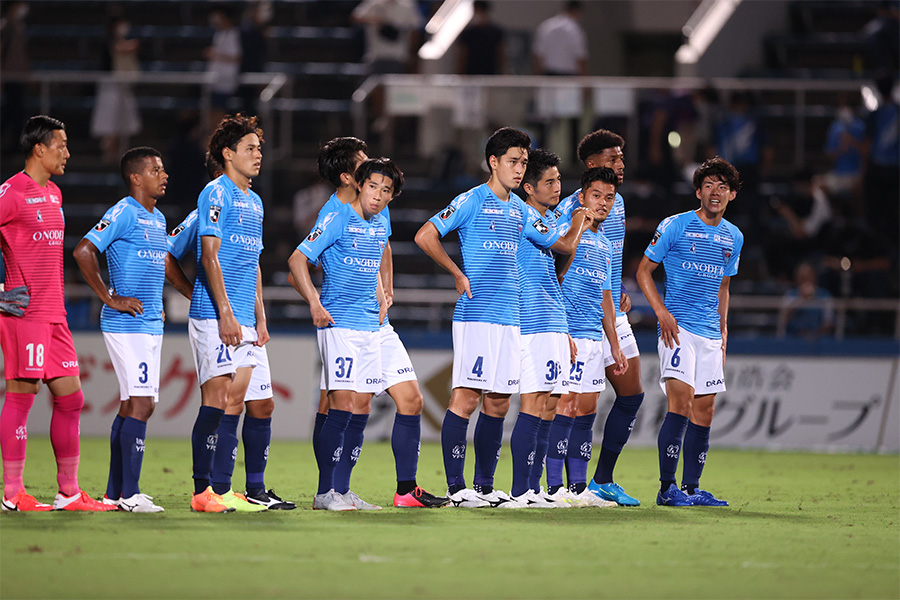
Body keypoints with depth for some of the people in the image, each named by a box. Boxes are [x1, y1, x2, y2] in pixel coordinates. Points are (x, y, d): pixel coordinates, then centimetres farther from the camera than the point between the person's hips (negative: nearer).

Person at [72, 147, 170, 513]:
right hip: (126, 326, -9)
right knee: (141, 404, -13)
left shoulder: (158, 219, 17)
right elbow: (83, 252, -18)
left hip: (150, 325, 9)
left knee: (132, 406, 10)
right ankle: (129, 494, -14)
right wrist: (111, 300, -16)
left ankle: (115, 492, 14)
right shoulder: (124, 213, -11)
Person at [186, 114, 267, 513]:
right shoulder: (216, 194, -7)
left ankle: (222, 489, 8)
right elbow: (210, 255, -13)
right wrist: (225, 313, -18)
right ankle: (203, 492, -8)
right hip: (214, 315, -8)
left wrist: (260, 317, 18)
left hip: (243, 320, 8)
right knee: (216, 400, -10)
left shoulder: (254, 202, 19)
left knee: (235, 402, 6)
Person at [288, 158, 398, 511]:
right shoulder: (338, 220, -8)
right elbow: (297, 259, -10)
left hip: (370, 326, 8)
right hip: (339, 323, -8)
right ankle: (324, 493, -11)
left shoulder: (380, 226, 14)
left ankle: (340, 489, 11)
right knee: (342, 405, -13)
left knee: (361, 408, 5)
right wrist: (315, 303, -17)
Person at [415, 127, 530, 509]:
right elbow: (425, 237, -8)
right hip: (476, 315, -7)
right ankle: (456, 487, -9)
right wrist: (458, 274, -5)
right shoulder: (471, 201, -4)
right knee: (466, 398, -9)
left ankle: (485, 486, 13)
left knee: (498, 403, 8)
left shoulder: (520, 209, 17)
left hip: (509, 318, 7)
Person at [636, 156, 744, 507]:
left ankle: (692, 488, 13)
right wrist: (662, 313, -11)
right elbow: (643, 271, 1)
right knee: (681, 400, -18)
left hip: (710, 333, 6)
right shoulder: (675, 226, -3)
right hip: (678, 327, -6)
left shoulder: (733, 237, 14)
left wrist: (723, 333, 17)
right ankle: (667, 488, -16)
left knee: (704, 410, 6)